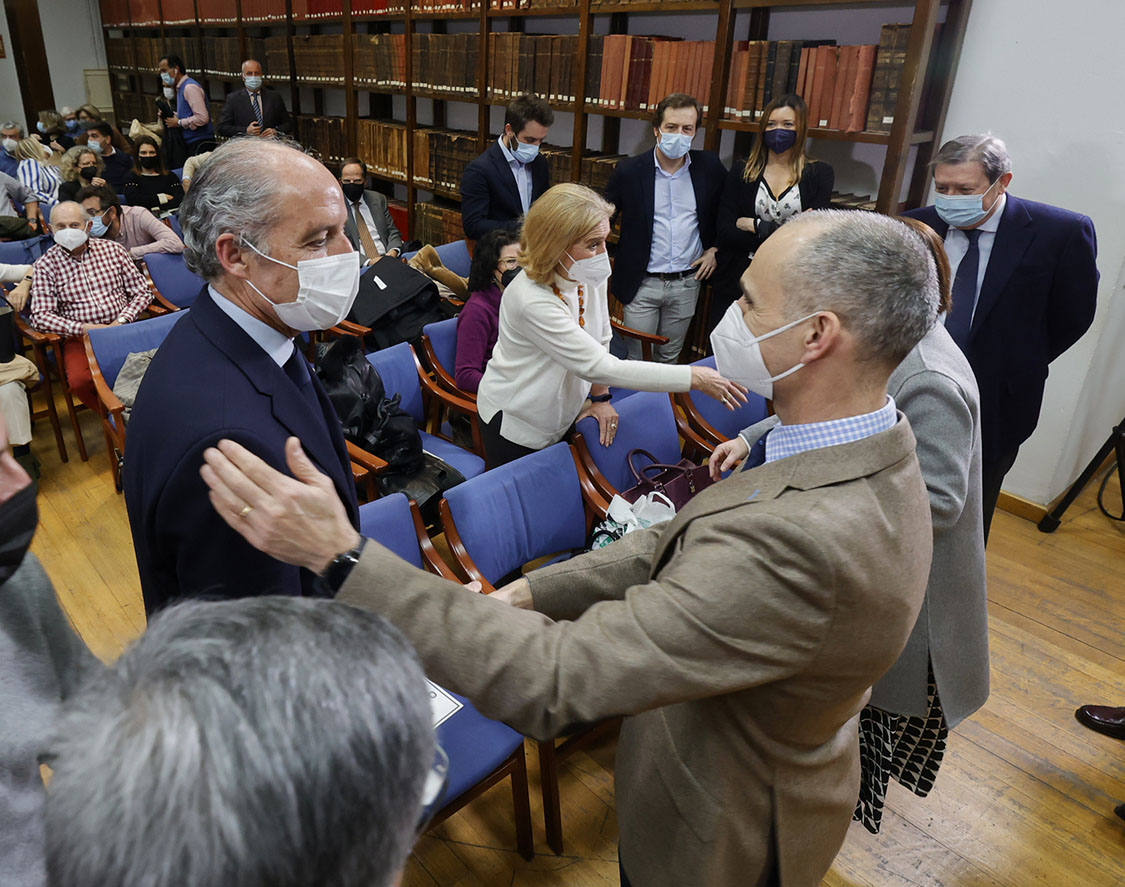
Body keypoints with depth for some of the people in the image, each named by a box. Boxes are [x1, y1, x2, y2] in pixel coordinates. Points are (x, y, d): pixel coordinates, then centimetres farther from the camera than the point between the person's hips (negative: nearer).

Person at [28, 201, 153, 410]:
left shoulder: (112, 249, 9)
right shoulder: (45, 265, 4)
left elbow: (142, 292, 8)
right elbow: (40, 316, -4)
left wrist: (121, 321, -8)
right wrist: (83, 328, -17)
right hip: (79, 337, -1)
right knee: (80, 380, -31)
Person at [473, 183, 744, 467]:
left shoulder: (590, 277, -13)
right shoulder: (532, 302, -35)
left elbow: (601, 338, 7)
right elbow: (600, 367, -35)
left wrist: (600, 397, 1)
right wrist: (694, 378, -34)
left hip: (564, 416, 6)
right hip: (515, 424, -6)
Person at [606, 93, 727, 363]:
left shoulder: (709, 167, -1)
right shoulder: (629, 171, -7)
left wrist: (713, 249, 4)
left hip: (687, 283, 2)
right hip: (642, 283, -2)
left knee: (670, 357, 16)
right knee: (633, 360, 4)